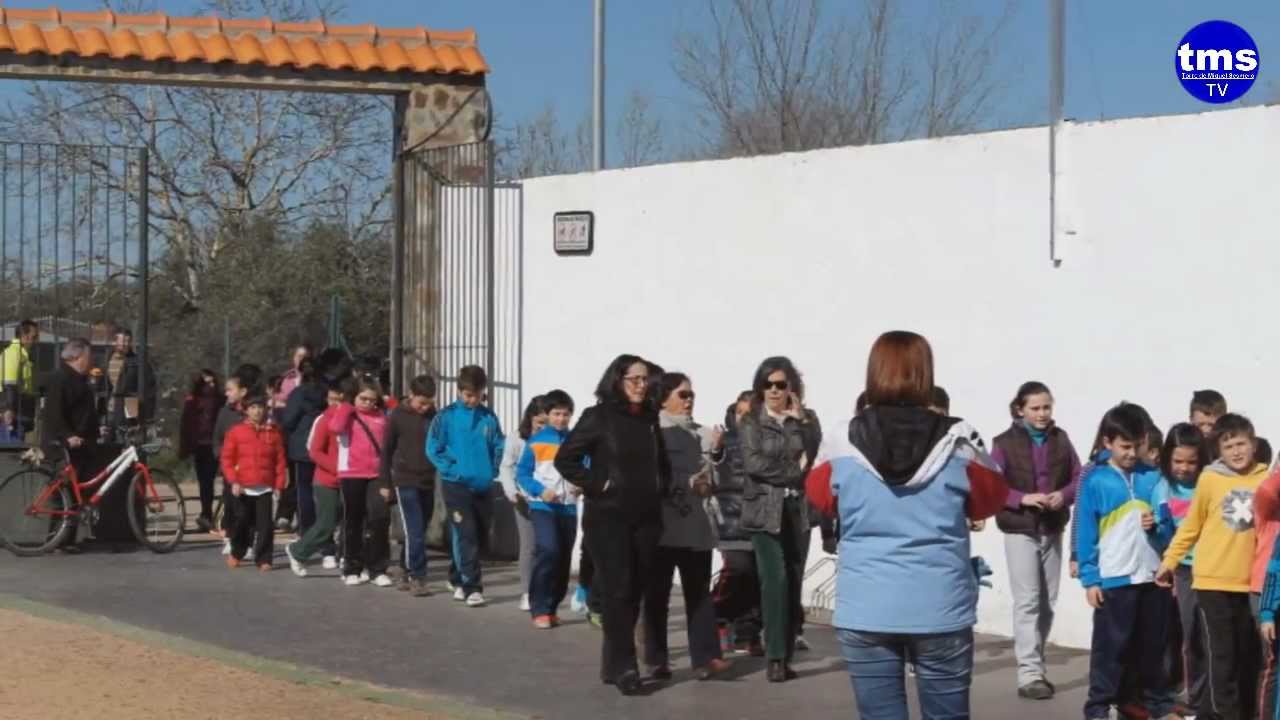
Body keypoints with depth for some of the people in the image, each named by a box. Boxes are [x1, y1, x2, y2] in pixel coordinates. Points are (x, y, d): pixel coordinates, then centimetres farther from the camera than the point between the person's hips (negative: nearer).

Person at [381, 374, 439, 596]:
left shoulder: (433, 415, 5)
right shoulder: (398, 416, -5)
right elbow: (386, 450, 0)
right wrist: (386, 482, 1)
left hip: (428, 482, 4)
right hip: (406, 482, -4)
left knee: (419, 531, 9)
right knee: (414, 533, -10)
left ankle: (408, 574, 20)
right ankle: (417, 577, -8)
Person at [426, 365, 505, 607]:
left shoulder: (489, 417, 3)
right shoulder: (446, 416, -5)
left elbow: (499, 447, 8)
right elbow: (433, 449, -4)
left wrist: (492, 470, -5)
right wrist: (452, 470, -10)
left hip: (484, 486, 4)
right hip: (457, 485, -4)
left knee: (480, 537, 10)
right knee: (466, 535, -11)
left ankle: (460, 579, 27)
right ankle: (472, 587, -9)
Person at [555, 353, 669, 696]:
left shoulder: (650, 419, 11)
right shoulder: (598, 417, -5)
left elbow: (662, 462, 25)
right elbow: (565, 459, -7)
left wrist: (661, 489, 9)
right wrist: (597, 486, -12)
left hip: (646, 518, 5)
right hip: (608, 517, -5)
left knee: (635, 592, 7)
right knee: (617, 591, -7)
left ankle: (612, 664, 17)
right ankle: (624, 667, -5)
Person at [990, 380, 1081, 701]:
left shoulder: (1060, 439, 5)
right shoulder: (1005, 443, -7)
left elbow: (1079, 478, 6)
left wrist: (1063, 495, -14)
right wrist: (1023, 498, -22)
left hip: (1053, 530, 5)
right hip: (1020, 531, -5)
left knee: (1048, 602, 10)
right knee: (1027, 601, -8)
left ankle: (1034, 666, 21)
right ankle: (1029, 675, -9)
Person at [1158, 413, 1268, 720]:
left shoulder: (1267, 479, 0)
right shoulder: (1209, 479, -4)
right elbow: (1191, 526, 7)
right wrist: (1169, 561, 8)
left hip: (1250, 582, 2)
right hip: (1213, 581, -2)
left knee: (1249, 656, 10)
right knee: (1222, 656, -2)